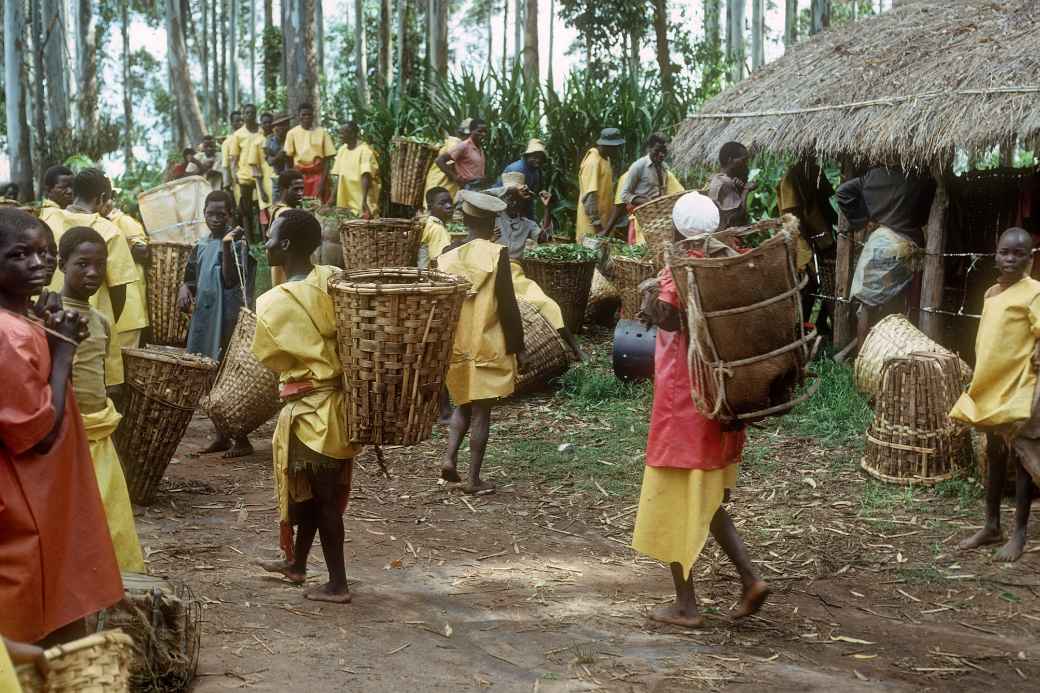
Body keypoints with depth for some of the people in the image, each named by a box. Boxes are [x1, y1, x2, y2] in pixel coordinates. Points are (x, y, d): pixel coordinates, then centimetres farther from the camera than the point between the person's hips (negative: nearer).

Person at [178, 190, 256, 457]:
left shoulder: (237, 243, -8)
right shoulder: (201, 247, 11)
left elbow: (231, 281, -19)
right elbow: (190, 278, 15)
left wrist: (227, 246, -27)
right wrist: (184, 290, -7)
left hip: (229, 320, -7)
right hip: (205, 320, 7)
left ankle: (242, 439, 3)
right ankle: (222, 436, 19)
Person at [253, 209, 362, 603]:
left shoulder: (273, 305, -17)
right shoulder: (334, 279, -3)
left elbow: (267, 357, -4)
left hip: (310, 408, -7)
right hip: (340, 400, 7)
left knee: (322, 498, 5)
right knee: (319, 491, 20)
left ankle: (338, 585, 13)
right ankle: (296, 564, 37)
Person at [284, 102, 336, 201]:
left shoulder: (322, 132, 1)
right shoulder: (292, 133, 3)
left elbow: (327, 159, 1)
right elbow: (288, 159, 7)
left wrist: (323, 180, -8)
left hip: (318, 174, -1)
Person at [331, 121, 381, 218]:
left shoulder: (365, 150, -11)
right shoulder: (342, 150, 10)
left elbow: (366, 177, -20)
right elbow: (338, 176, 11)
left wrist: (364, 200, -30)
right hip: (346, 201, 6)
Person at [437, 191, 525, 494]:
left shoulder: (448, 257, 1)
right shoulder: (497, 254, -12)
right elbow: (507, 305, -11)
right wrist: (516, 344, -2)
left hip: (455, 347, 4)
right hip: (487, 347, -4)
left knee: (463, 405, 22)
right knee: (481, 411, 4)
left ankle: (450, 457, 4)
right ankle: (473, 479, 8)